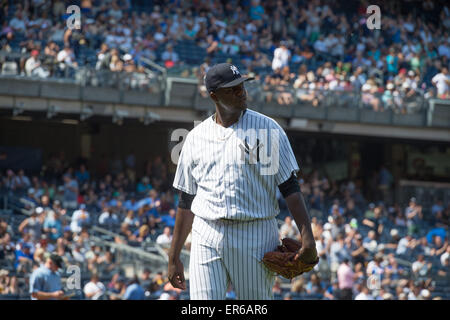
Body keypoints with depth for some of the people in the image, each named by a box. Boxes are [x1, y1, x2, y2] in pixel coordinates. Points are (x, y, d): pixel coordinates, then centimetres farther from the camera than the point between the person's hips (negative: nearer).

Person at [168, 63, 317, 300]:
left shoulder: (267, 128, 2)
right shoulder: (197, 137, 10)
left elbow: (290, 187, -2)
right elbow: (186, 200, 15)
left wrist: (306, 235, -14)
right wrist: (173, 257, 13)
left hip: (255, 235, -2)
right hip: (207, 238, 2)